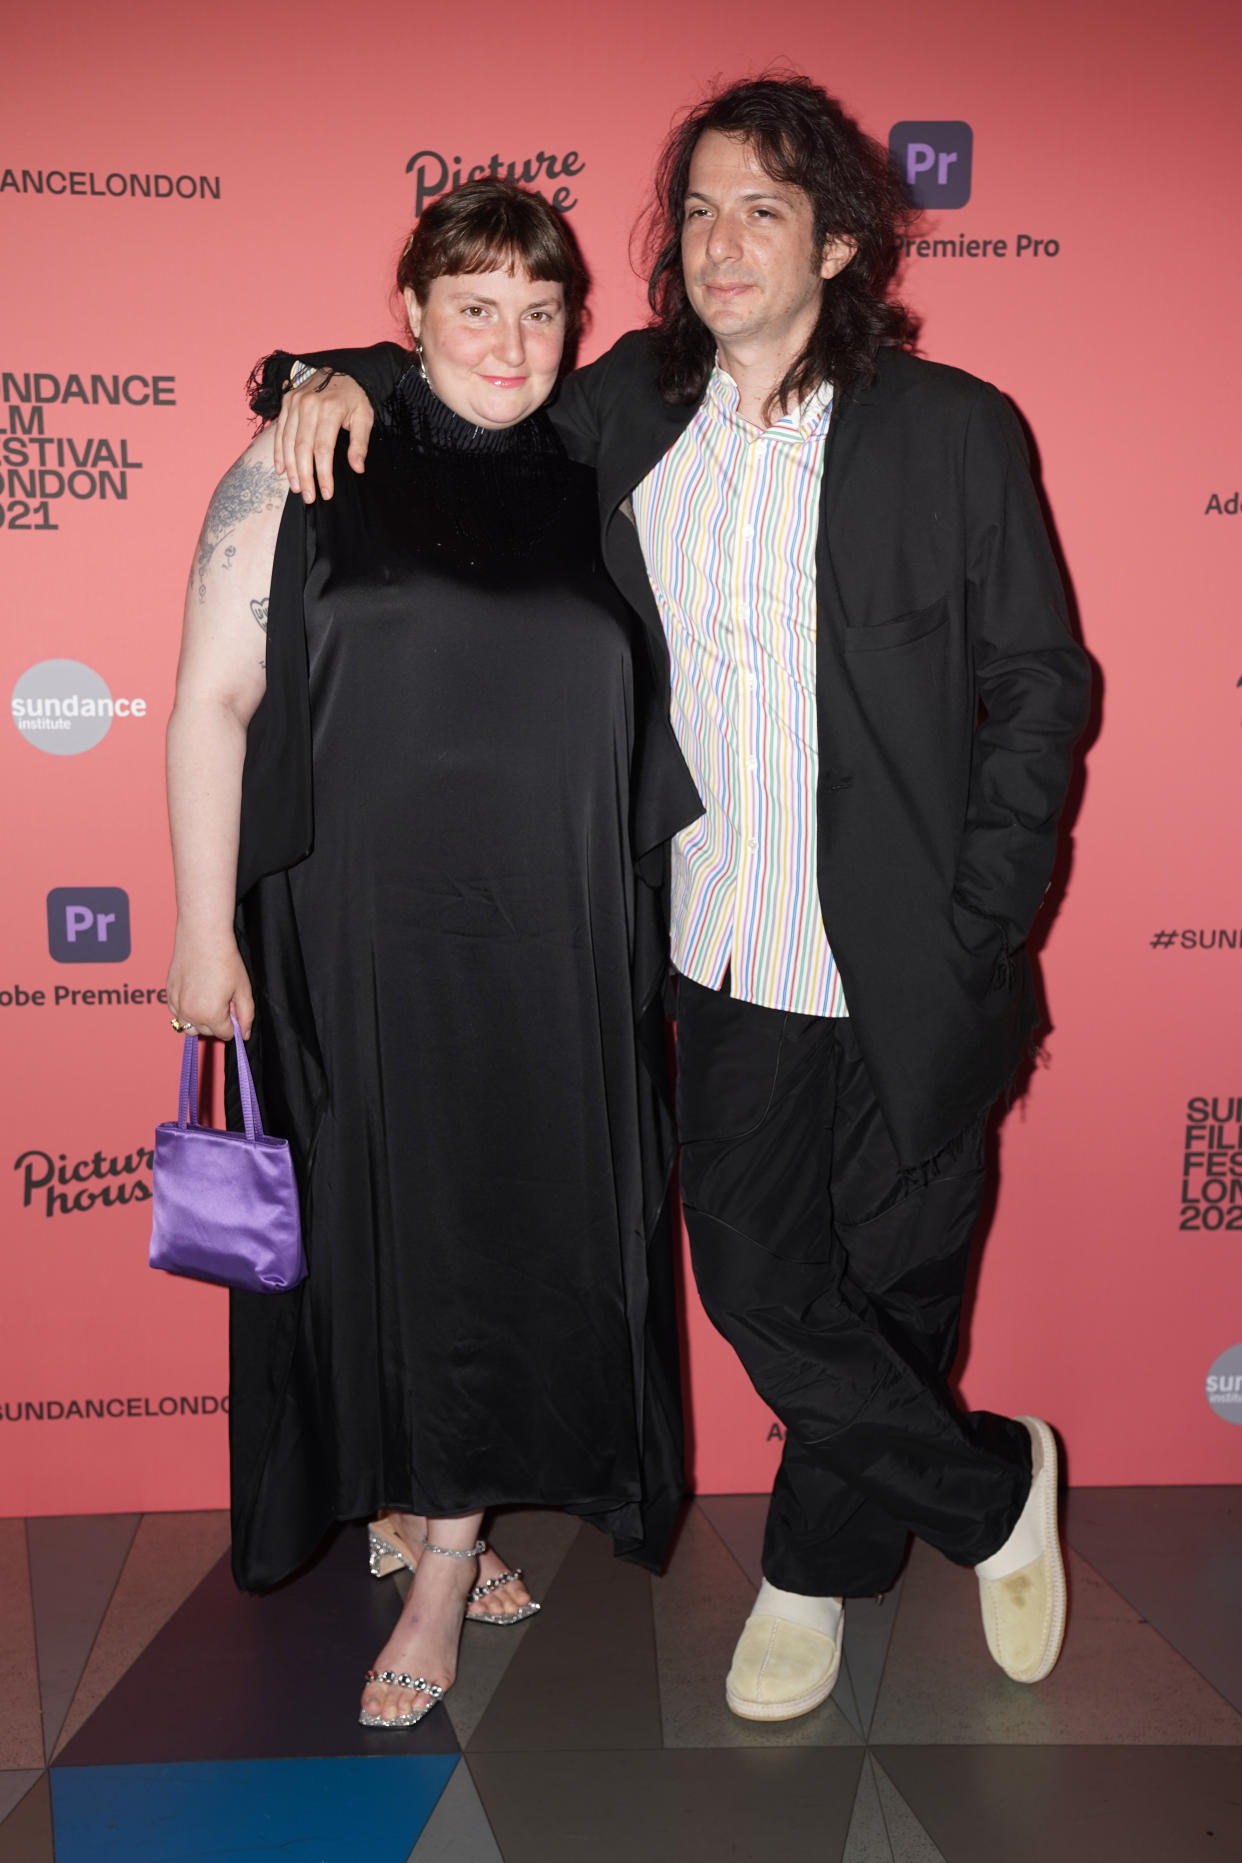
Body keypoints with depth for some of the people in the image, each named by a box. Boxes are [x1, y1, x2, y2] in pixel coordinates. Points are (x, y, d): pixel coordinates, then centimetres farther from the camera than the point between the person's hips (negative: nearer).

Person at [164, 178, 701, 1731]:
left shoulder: (590, 491, 10)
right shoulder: (306, 471, -1)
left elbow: (640, 734, 16)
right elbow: (214, 703, -4)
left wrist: (648, 928, 14)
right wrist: (205, 933, -8)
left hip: (553, 955, 3)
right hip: (361, 943, -3)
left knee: (517, 1236, 8)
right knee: (378, 1229, 7)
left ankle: (443, 1542, 27)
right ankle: (404, 1504, 31)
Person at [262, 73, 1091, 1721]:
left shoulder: (952, 430, -5)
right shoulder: (634, 406, 5)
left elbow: (1041, 687, -3)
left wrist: (977, 935, -9)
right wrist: (346, 378, 2)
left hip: (906, 970, -3)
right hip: (729, 963, 4)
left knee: (888, 1286, 12)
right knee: (756, 1282, 11)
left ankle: (819, 1564, 41)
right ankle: (994, 1491, 37)